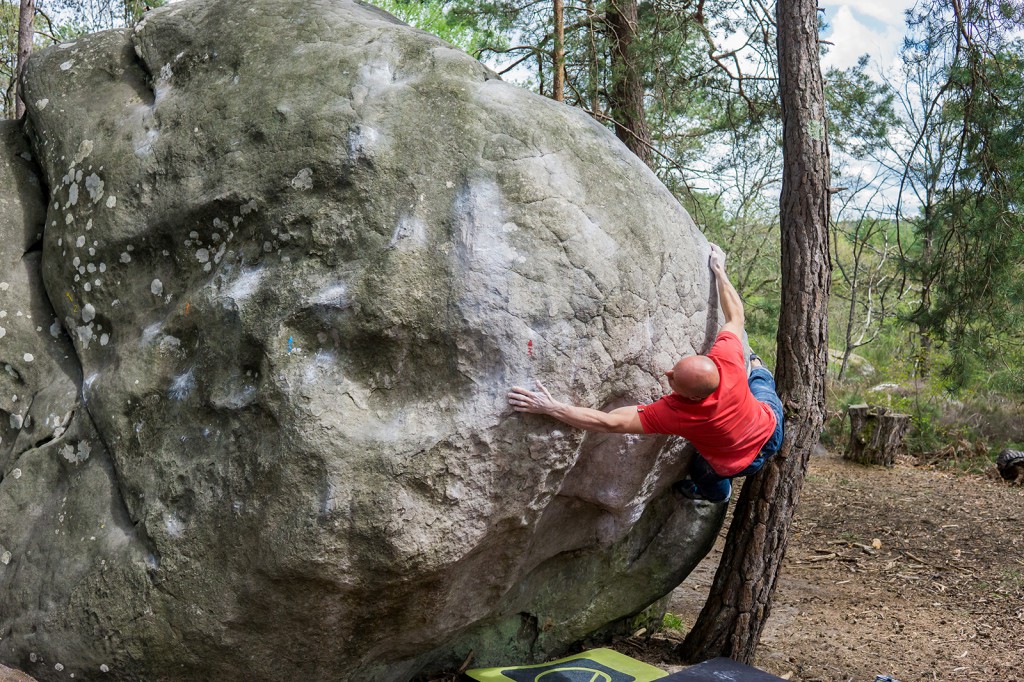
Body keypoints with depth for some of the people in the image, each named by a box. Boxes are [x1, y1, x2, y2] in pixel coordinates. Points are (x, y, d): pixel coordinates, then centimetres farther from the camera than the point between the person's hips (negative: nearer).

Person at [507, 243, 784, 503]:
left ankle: (716, 493, 59)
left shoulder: (676, 412, -44)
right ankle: (757, 370, 73)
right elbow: (736, 315, -16)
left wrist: (551, 408, -47)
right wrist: (719, 269, -6)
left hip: (740, 464, -5)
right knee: (760, 383, 40)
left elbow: (611, 423, -45)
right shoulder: (727, 361, -36)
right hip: (771, 424, 5)